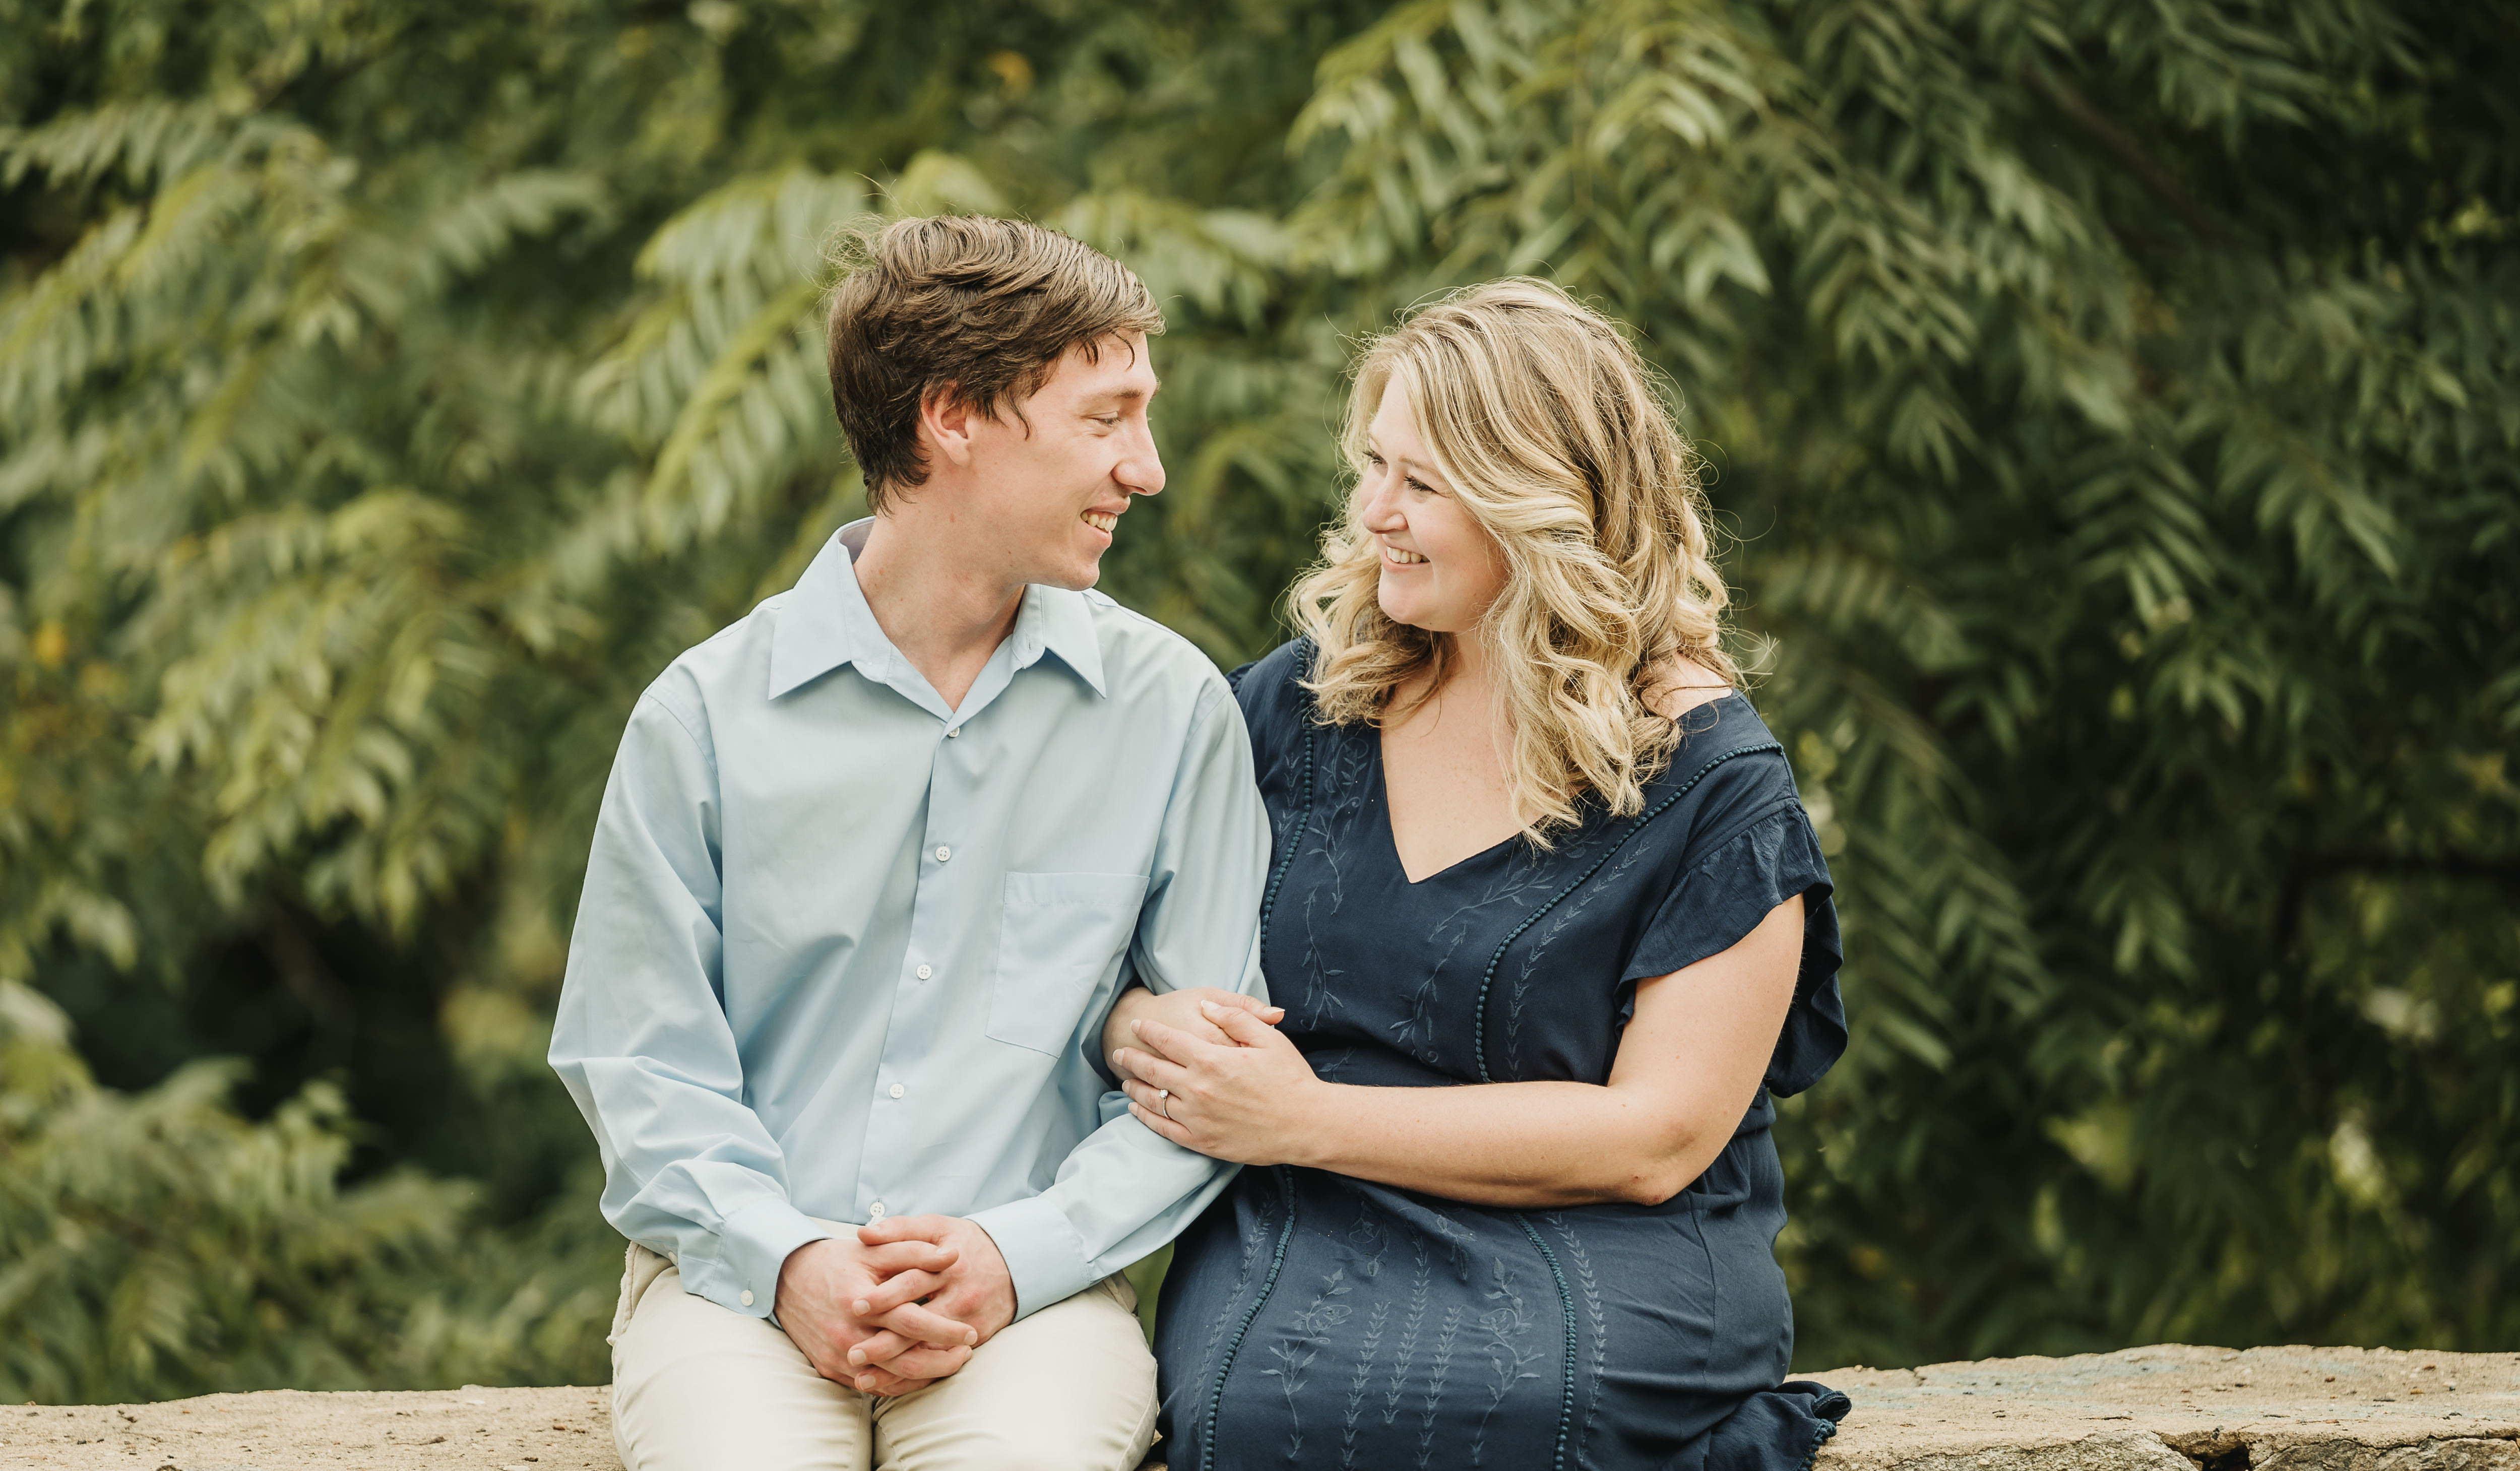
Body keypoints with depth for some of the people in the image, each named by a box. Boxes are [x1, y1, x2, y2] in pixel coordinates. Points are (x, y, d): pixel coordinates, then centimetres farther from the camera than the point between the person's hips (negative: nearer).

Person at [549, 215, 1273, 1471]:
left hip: (1032, 1283, 0)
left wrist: (1015, 1254, -11)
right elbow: (637, 1060, 4)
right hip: (740, 1272, 0)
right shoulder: (705, 714, 4)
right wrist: (786, 1260, -14)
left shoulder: (1172, 710, 6)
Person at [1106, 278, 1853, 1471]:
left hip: (1602, 1266, -3)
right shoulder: (1295, 705, 12)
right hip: (1294, 1237, 3)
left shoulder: (1710, 781, -2)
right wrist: (1146, 1032, -9)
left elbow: (1657, 1137, -8)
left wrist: (1307, 1119, -13)